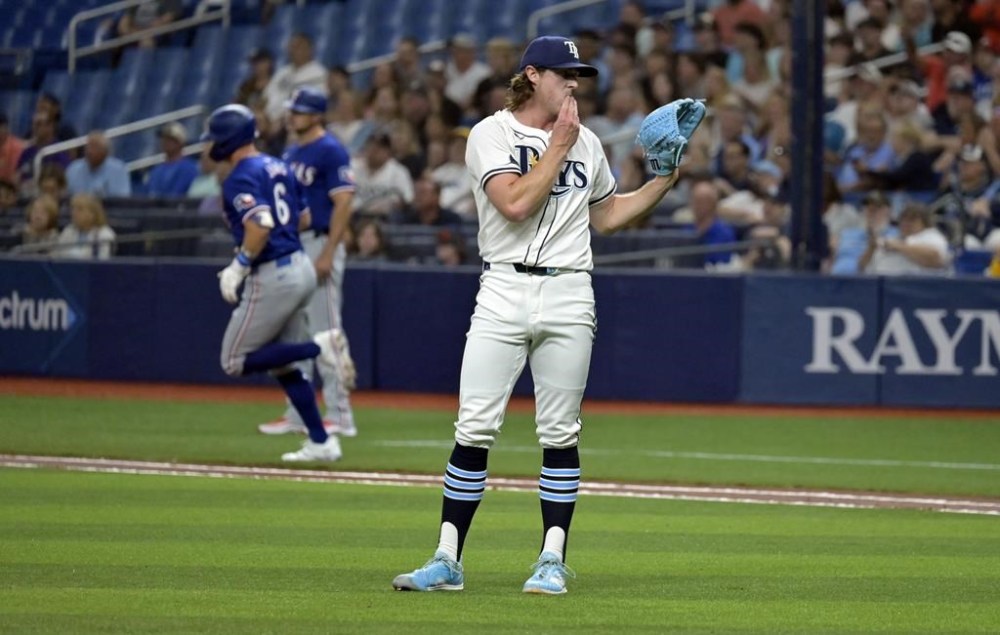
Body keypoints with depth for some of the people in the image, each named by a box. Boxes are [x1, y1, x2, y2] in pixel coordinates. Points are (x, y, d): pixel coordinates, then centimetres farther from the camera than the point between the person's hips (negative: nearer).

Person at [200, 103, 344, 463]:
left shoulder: (241, 178, -14)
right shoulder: (279, 167, 13)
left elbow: (261, 225, -27)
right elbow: (303, 218, 20)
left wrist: (239, 265, -20)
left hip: (271, 277, -9)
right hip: (300, 268, 9)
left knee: (235, 362, 1)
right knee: (282, 365, 17)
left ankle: (316, 347, -13)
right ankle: (320, 442, 12)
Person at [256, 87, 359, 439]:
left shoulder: (330, 151, -10)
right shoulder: (291, 154, 16)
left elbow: (343, 203, -16)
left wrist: (327, 254, -22)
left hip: (319, 245, -9)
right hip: (292, 248, 9)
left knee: (326, 331, -9)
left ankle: (340, 417, -7)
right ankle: (297, 415, 16)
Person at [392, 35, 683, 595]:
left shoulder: (587, 142, 14)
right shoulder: (492, 134, 0)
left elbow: (608, 215, 25)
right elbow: (516, 204, -14)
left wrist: (665, 181, 15)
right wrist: (558, 146, -9)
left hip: (568, 300, 3)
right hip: (503, 295, -3)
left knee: (560, 435, 3)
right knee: (475, 431, -6)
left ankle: (553, 560, 8)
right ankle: (448, 561, -1)